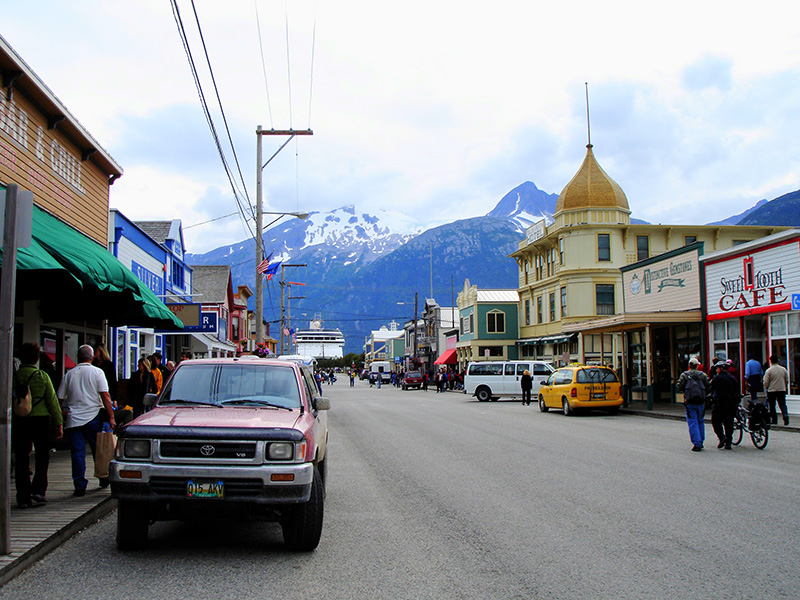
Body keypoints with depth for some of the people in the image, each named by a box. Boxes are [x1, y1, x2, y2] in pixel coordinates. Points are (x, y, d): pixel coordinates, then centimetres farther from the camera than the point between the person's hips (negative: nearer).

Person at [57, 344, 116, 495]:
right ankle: (103, 479, 25)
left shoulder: (69, 374, 5)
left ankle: (79, 486, 0)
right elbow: (105, 396, -8)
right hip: (94, 417, -1)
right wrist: (111, 417, -6)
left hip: (74, 419, 1)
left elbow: (60, 399, 7)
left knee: (78, 453, 2)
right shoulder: (97, 372, -2)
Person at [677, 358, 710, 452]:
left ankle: (696, 444, -8)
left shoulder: (684, 375, 0)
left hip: (690, 402, -2)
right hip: (701, 402, 3)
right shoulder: (703, 375, 5)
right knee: (700, 421, 17)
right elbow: (708, 387, 3)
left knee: (692, 423, -2)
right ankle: (701, 442, 23)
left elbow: (679, 387, -6)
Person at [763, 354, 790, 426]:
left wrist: (766, 388, 12)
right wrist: (785, 388, 26)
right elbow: (787, 380, 11)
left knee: (772, 406, 8)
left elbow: (766, 382, -8)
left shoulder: (769, 370, -11)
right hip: (782, 390, 3)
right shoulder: (783, 369, 2)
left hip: (771, 391, -3)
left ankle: (774, 420, 11)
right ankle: (785, 415, -16)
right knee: (783, 405, 8)